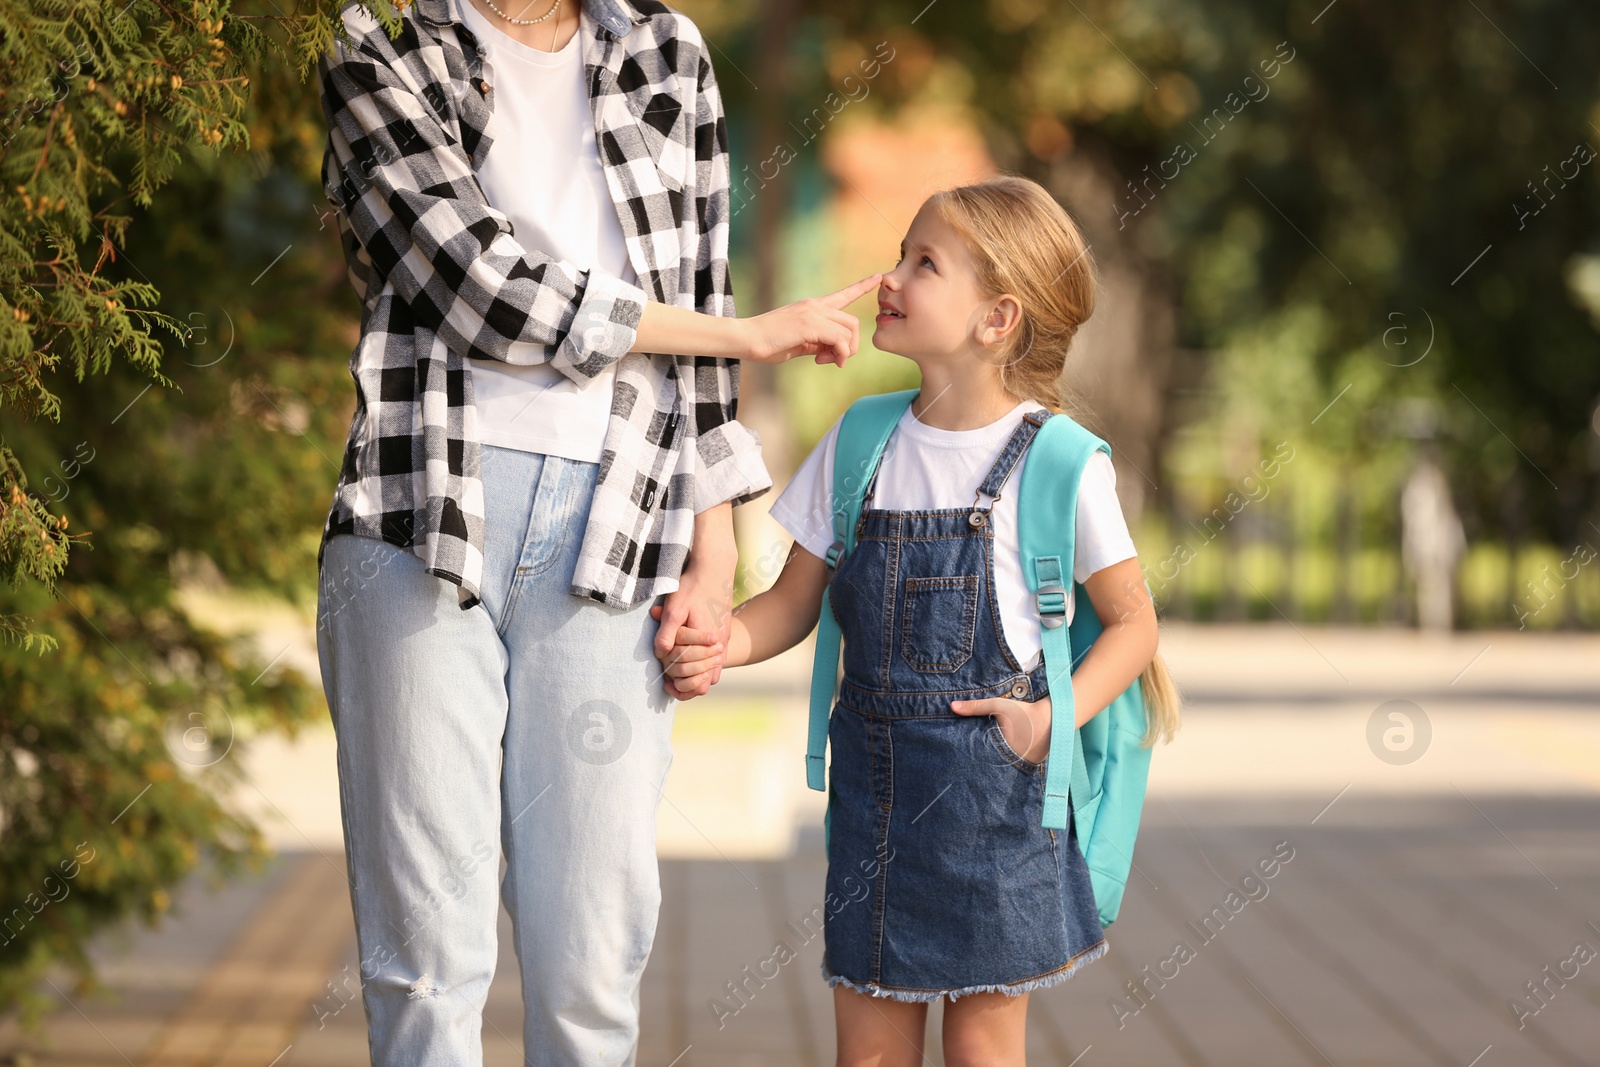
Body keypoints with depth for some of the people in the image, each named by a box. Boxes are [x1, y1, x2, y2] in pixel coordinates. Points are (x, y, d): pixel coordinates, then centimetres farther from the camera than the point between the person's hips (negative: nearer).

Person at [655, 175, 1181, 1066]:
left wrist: (1057, 717, -15)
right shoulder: (860, 446, 5)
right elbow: (797, 600, 10)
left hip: (993, 782, -4)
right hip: (873, 774, 4)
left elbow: (1133, 620, -1)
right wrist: (729, 642, -10)